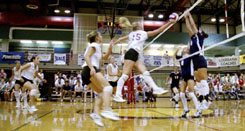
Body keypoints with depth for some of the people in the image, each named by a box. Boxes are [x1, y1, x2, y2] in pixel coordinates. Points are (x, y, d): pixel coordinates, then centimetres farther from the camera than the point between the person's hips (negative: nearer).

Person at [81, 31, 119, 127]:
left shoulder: (97, 47, 29)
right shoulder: (94, 45, 2)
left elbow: (104, 57, 35)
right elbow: (86, 56, -12)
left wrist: (110, 48, 23)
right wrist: (91, 68, -25)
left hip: (86, 73, 10)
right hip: (90, 70, -10)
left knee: (102, 93, 6)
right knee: (108, 87, -19)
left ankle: (96, 113, -10)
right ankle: (106, 110, -36)